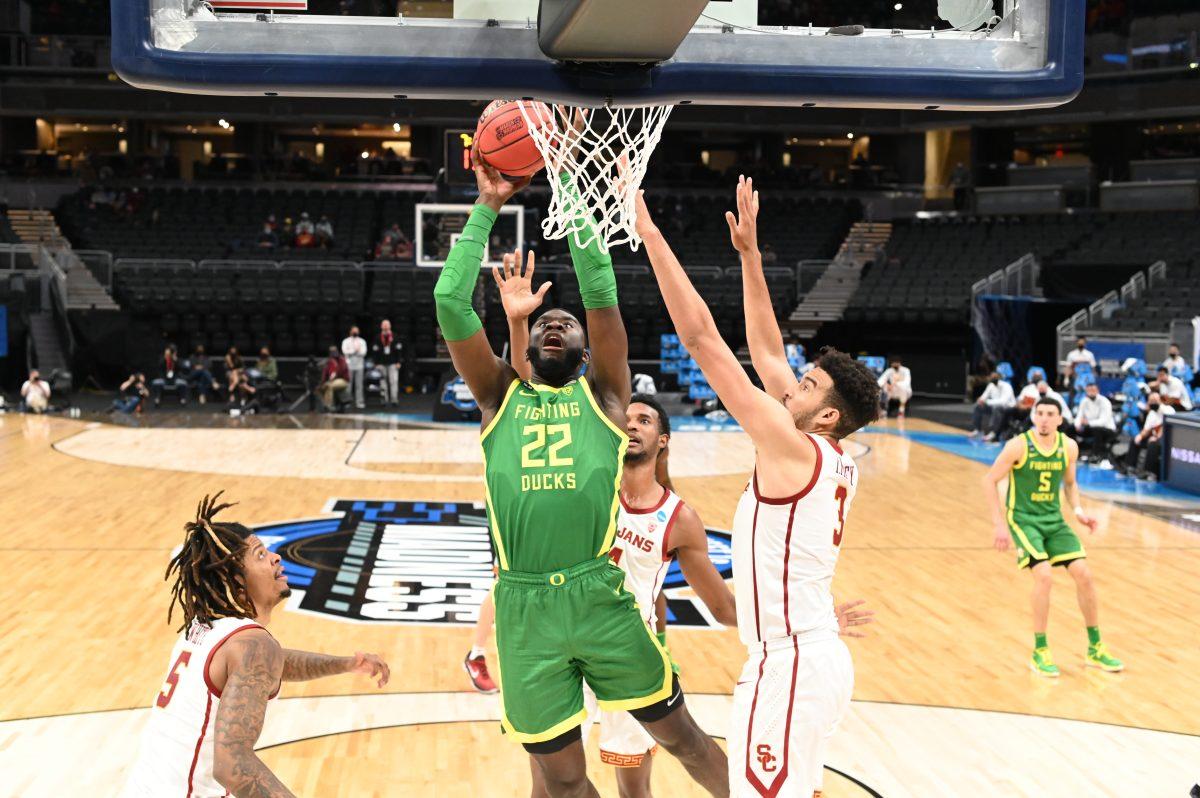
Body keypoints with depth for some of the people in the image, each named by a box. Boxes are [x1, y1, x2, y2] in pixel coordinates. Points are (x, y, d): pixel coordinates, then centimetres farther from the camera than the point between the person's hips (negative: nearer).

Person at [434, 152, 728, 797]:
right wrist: (487, 206, 6)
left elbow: (602, 293, -1)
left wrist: (571, 193, 1)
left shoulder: (601, 394, 9)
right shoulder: (500, 396, 12)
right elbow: (450, 301, 4)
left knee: (681, 736, 8)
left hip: (600, 597, -1)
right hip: (523, 606, 1)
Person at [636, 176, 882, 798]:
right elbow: (766, 353, 16)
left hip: (790, 664, -10)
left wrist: (648, 230, -13)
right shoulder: (837, 462, 9)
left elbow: (700, 336, -16)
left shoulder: (793, 448, -14)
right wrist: (749, 252, 17)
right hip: (817, 658, 10)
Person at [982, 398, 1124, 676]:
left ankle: (1095, 649, 14)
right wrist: (999, 524, -15)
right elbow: (990, 481, -10)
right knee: (1043, 575, -23)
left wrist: (1078, 510, -2)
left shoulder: (1069, 447, -2)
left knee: (1083, 574, -4)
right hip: (1022, 519, -5)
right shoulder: (1018, 446, -16)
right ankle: (1040, 653, -9)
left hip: (1054, 519, 5)